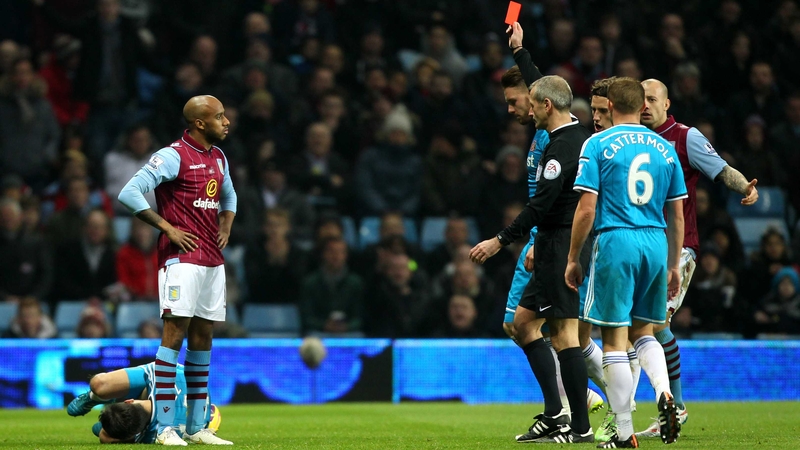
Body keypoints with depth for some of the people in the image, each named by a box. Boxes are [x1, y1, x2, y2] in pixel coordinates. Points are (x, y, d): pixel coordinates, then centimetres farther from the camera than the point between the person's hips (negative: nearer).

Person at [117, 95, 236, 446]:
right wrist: (167, 227, -14)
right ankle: (165, 428, -12)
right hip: (182, 257, -8)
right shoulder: (174, 156, -10)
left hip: (213, 259, 8)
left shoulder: (218, 157, 15)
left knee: (203, 336, 8)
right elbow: (129, 194, -15)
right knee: (175, 331, -11)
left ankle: (196, 428, 12)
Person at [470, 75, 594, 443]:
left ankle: (580, 427, -7)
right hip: (562, 244, 10)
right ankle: (554, 414, 9)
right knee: (523, 322, 13)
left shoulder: (562, 146, -16)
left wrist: (501, 241, -19)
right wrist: (540, 243, 26)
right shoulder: (581, 138, 15)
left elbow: (542, 202, -22)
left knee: (564, 331, -8)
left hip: (561, 248, -10)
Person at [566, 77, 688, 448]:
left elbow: (586, 209, -6)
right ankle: (664, 393, -8)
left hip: (615, 243, -4)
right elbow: (677, 216, 14)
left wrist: (573, 259, 3)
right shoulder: (665, 149, 11)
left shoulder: (598, 145, -2)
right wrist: (673, 266, 22)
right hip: (656, 247, 4)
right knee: (643, 331, 19)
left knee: (615, 339, 0)